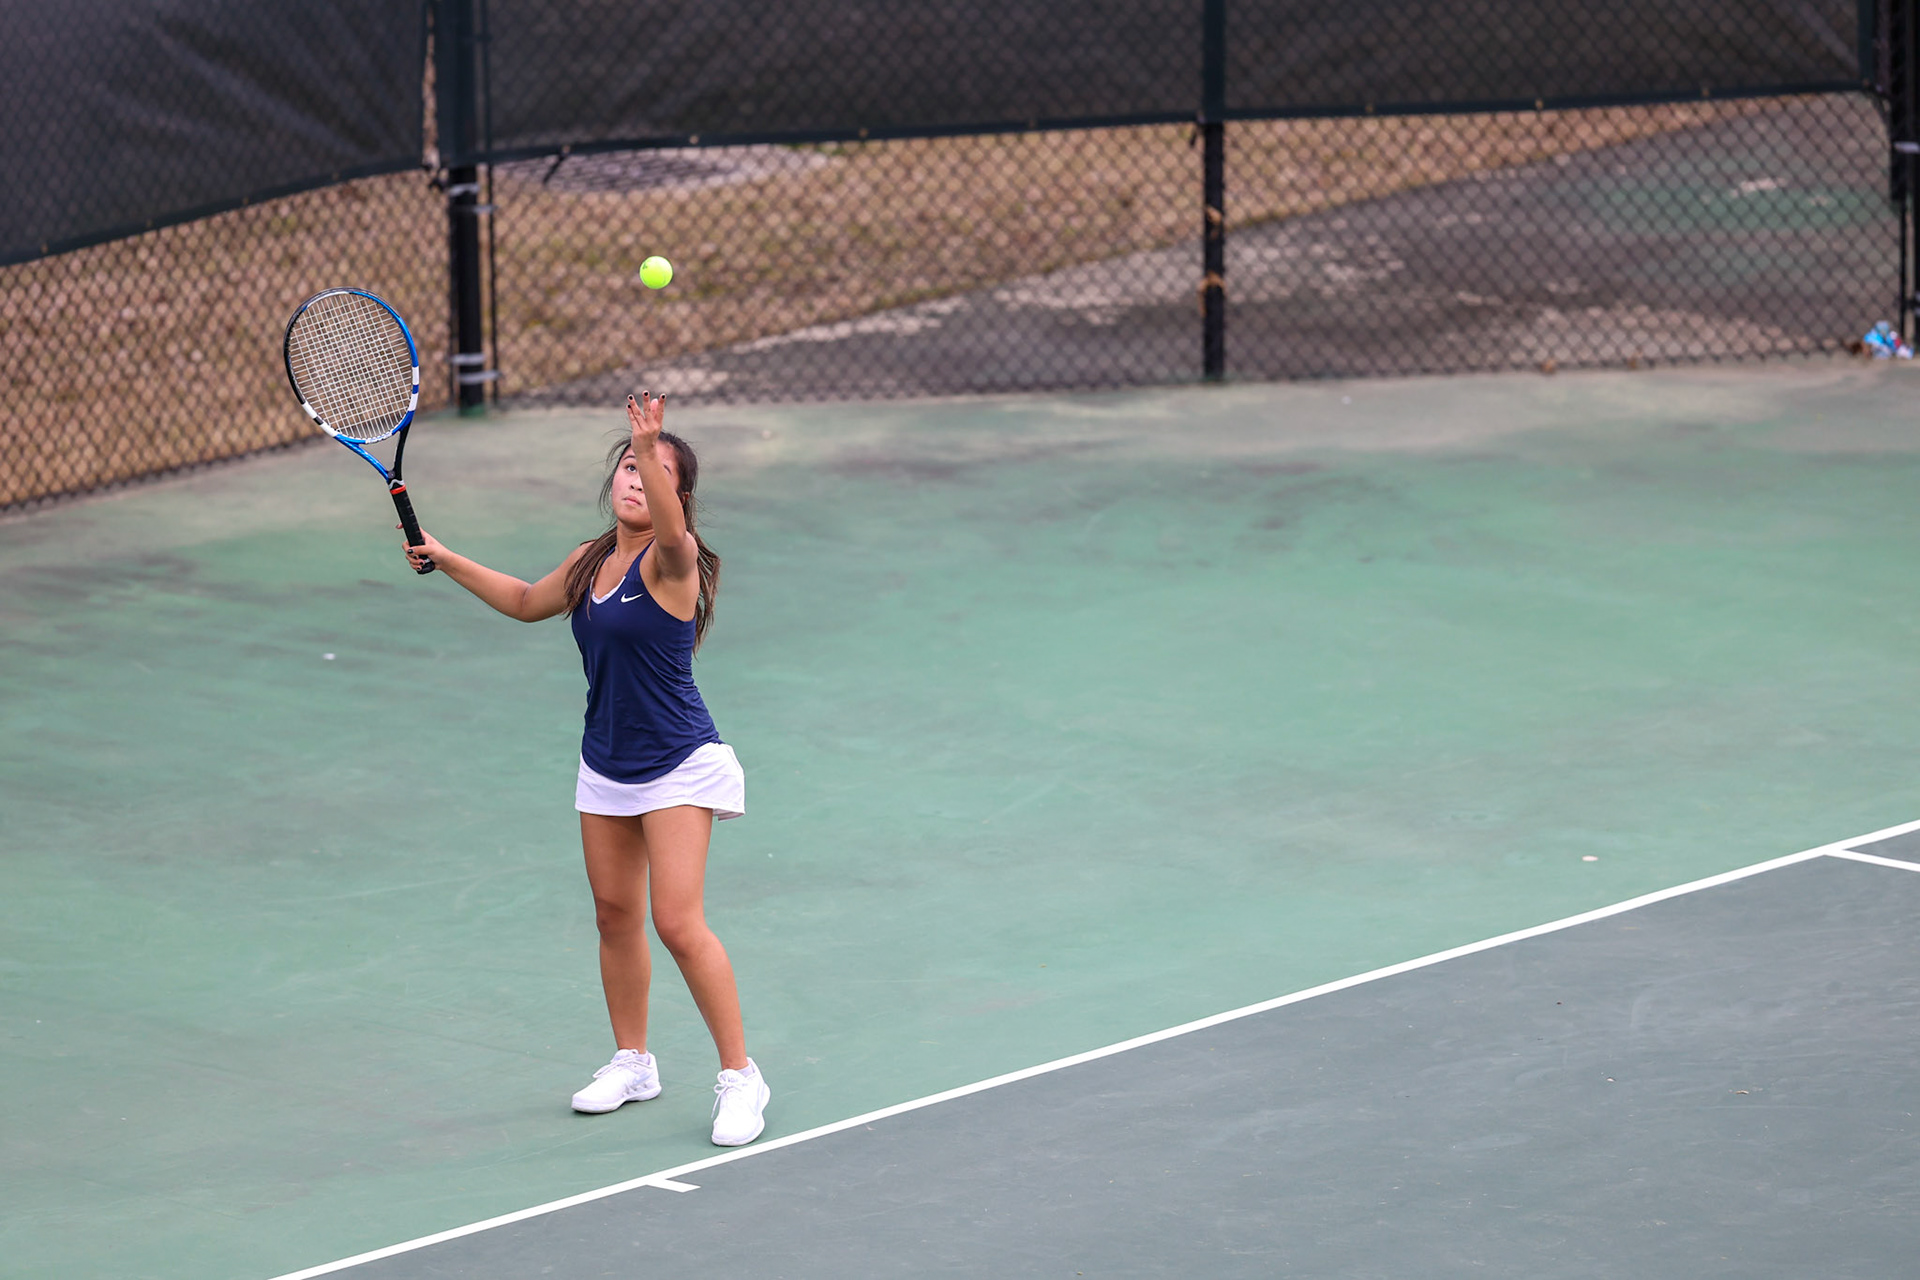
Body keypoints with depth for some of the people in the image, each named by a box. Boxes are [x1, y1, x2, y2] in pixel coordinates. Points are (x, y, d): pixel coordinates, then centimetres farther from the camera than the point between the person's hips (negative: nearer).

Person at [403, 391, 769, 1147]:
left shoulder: (669, 562, -16)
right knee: (615, 915, 13)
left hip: (677, 769, -8)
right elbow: (526, 603, 27)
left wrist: (654, 451, -59)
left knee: (678, 923, -14)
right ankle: (632, 1063, 30)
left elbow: (671, 528, -42)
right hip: (606, 766, 8)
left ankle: (740, 1077, -4)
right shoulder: (591, 562, 7)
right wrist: (445, 560, 24)